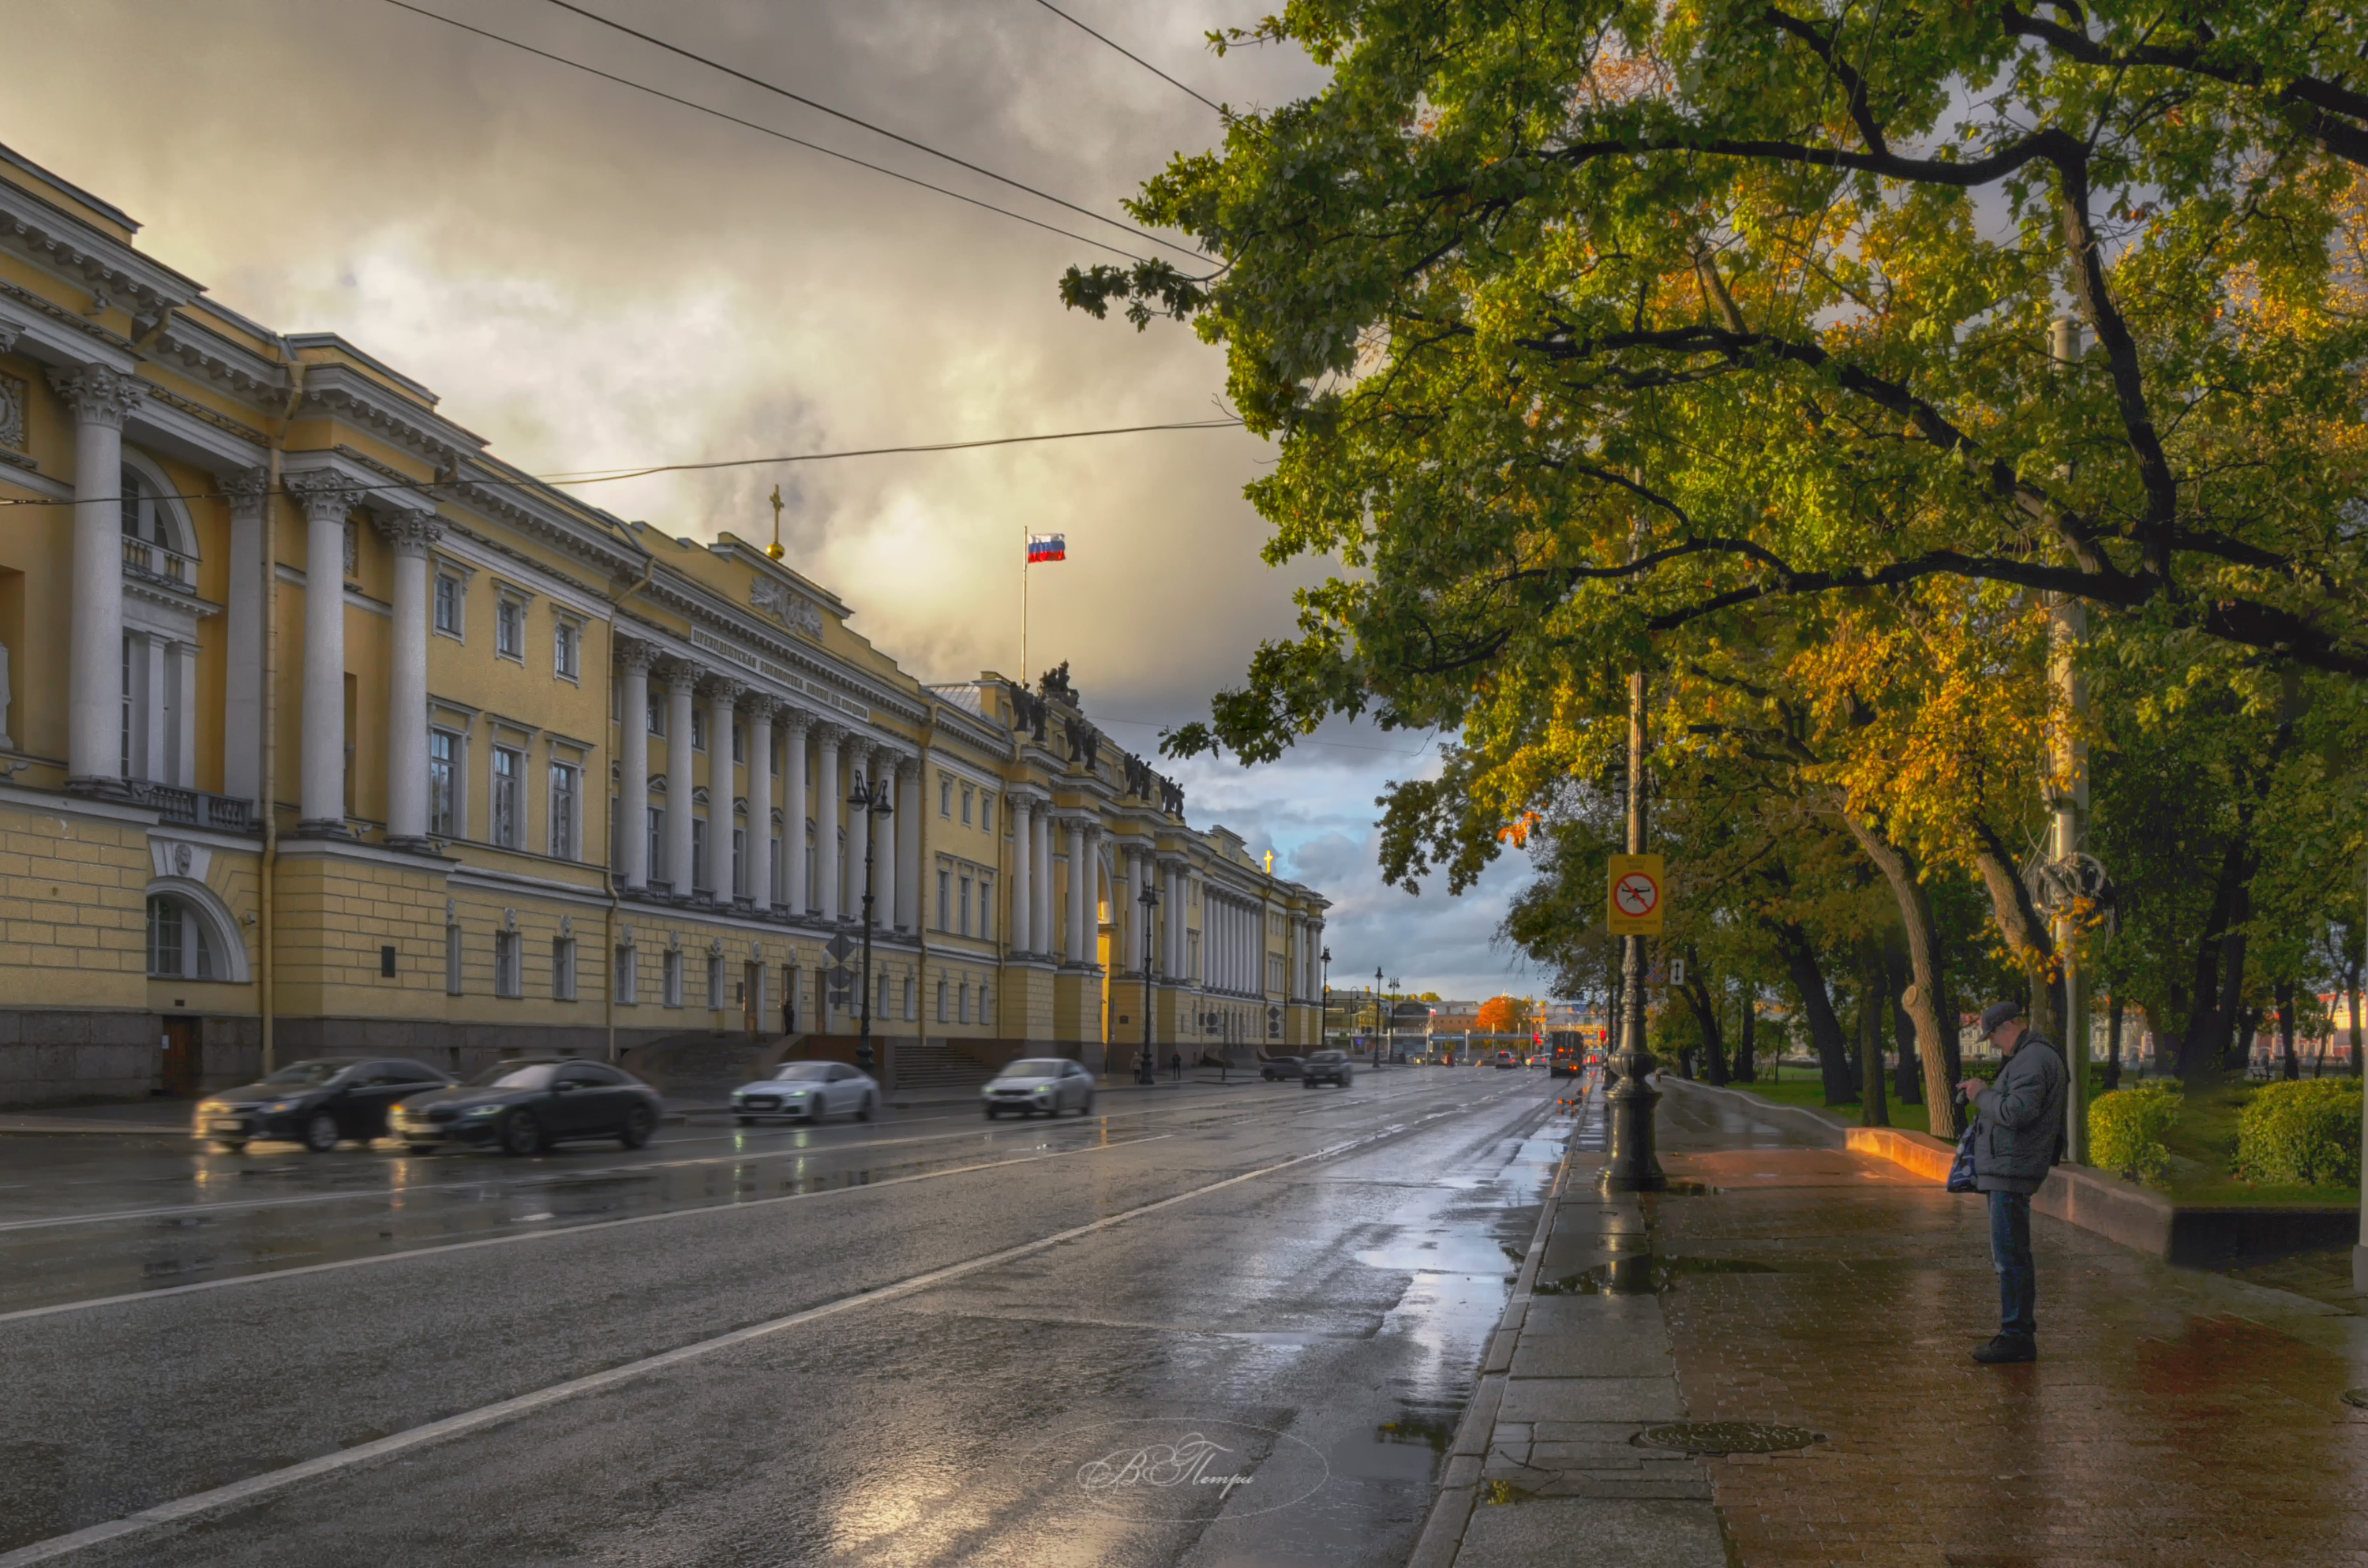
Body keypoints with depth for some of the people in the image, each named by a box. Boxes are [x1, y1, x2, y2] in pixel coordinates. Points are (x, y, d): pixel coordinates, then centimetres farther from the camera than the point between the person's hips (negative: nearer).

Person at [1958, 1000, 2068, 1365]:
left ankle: (2017, 1337, -8)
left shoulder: (2034, 1059, -15)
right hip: (2004, 1169, 11)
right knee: (2007, 1256, 15)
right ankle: (2020, 1332, 21)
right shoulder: (2027, 1057, 20)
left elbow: (2017, 1113, -26)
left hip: (2013, 1170, -11)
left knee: (2010, 1255, -10)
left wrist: (1984, 1094, -12)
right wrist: (1982, 1093, 16)